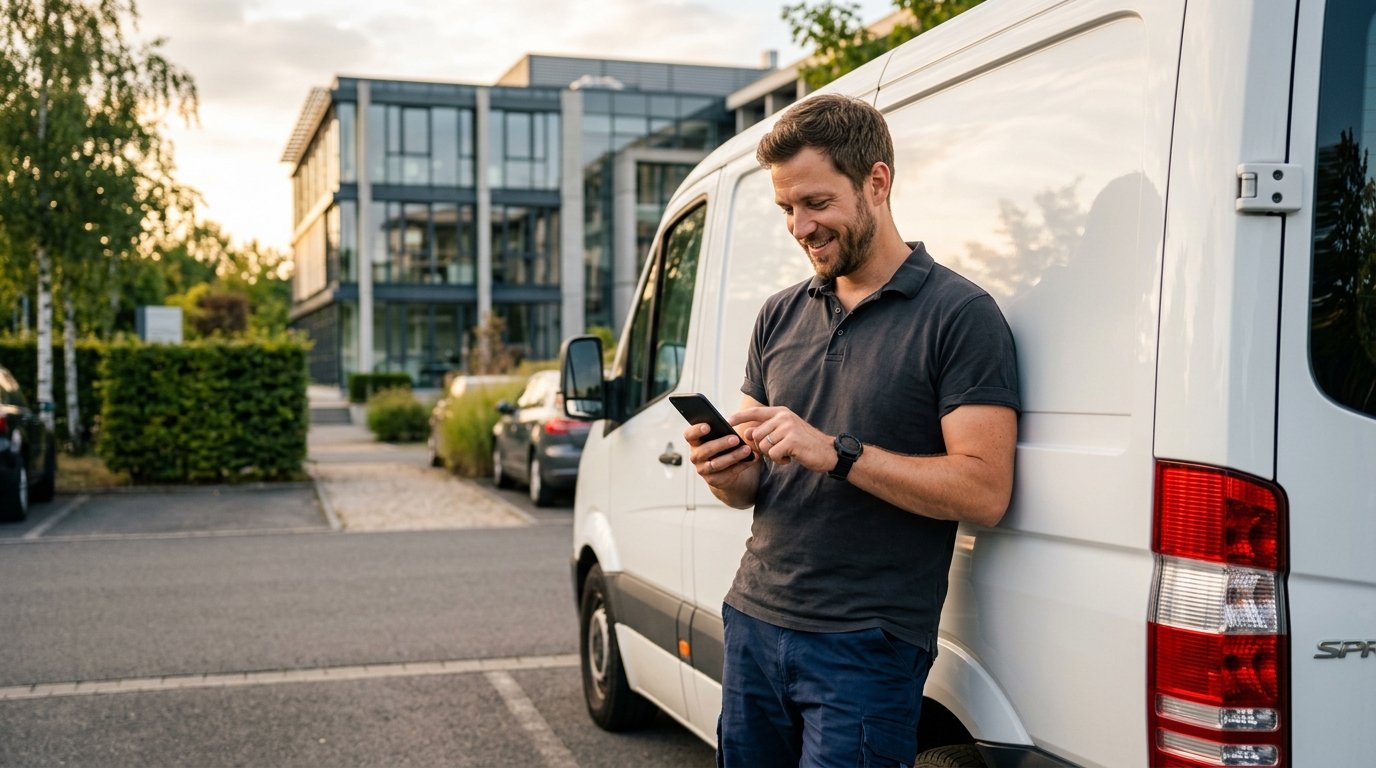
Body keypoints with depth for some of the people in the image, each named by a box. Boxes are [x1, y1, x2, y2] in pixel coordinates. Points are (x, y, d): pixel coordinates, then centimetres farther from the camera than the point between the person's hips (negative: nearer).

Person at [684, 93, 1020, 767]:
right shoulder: (779, 316, 12)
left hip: (867, 649, -6)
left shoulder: (960, 315, -7)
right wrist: (726, 474, -7)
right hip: (754, 622, 6)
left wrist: (835, 453, -21)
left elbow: (984, 492, -15)